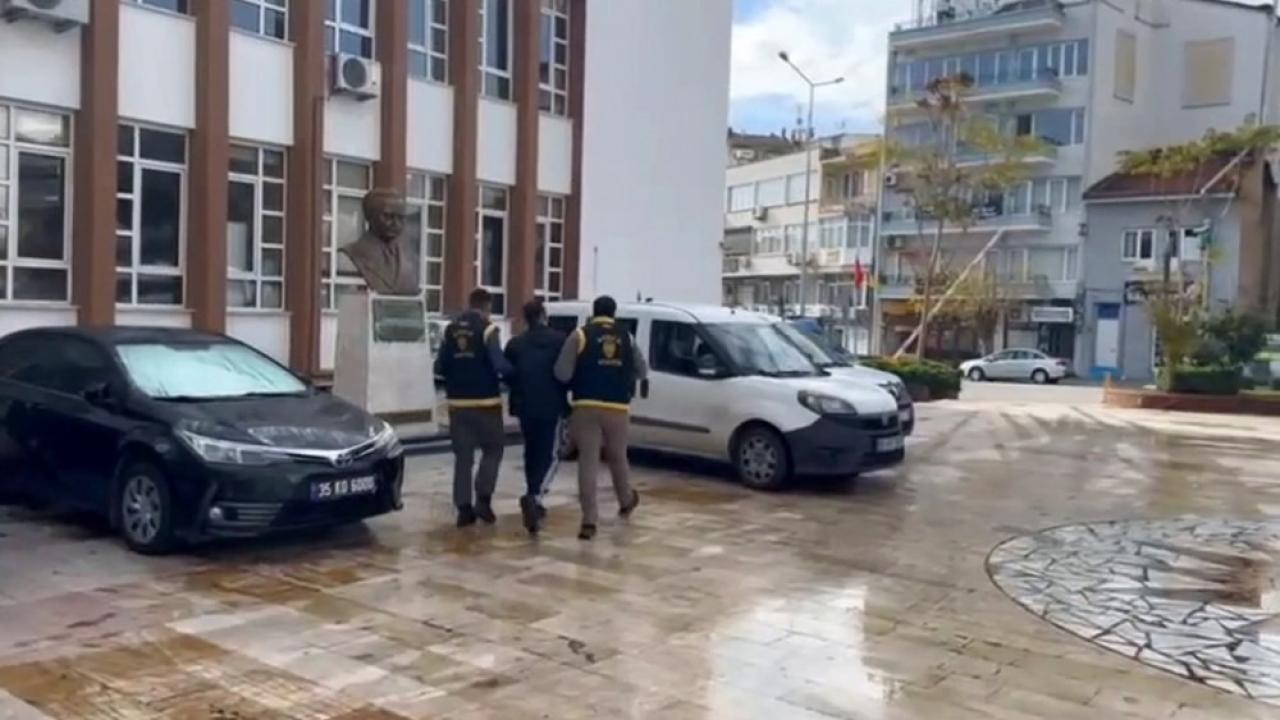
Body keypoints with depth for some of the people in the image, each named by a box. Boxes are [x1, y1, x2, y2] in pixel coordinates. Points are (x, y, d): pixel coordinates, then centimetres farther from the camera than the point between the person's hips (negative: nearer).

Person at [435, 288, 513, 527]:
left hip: (458, 402, 5)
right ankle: (482, 499, 1)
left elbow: (439, 368, 8)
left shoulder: (450, 330, 8)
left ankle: (464, 508, 7)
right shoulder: (487, 329, -8)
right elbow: (500, 365, -17)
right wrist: (512, 373, 3)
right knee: (493, 449, 11)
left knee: (463, 456, 8)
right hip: (485, 402, -5)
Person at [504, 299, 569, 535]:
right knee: (550, 455, 1)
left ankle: (533, 500, 23)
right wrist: (563, 394, 15)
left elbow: (507, 376, 6)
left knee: (531, 454, 18)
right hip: (552, 407, -3)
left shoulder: (514, 344, 3)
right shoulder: (560, 340, -5)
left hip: (525, 407, 3)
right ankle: (534, 497, -21)